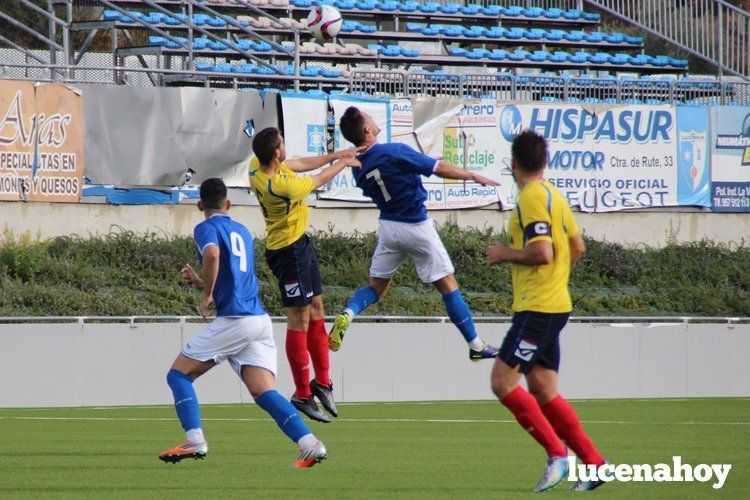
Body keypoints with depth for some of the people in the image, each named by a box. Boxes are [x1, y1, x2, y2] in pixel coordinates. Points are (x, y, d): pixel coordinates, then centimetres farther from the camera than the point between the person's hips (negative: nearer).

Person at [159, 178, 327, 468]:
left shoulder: (206, 228, 0)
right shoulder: (242, 231, 24)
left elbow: (212, 253, -25)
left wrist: (207, 295, -13)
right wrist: (199, 282, 36)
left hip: (233, 320, -7)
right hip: (261, 320, 7)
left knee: (178, 375, 6)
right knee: (263, 392, -3)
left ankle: (195, 441, -9)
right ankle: (309, 443, -21)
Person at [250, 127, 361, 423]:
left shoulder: (257, 165, -5)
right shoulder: (281, 186, -30)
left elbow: (301, 164, 13)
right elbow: (319, 180, -11)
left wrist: (335, 155, 13)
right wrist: (343, 163, 7)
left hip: (300, 244, 10)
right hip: (289, 251, -10)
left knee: (316, 310, 15)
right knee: (299, 318, -4)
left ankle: (322, 381, 22)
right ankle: (303, 395, 1)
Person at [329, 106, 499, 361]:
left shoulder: (357, 165, -3)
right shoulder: (395, 153, -23)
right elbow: (438, 168, -17)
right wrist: (473, 176, -5)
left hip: (388, 227, 5)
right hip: (416, 227, -5)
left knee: (377, 286, 15)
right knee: (448, 285, 6)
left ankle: (347, 314, -16)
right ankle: (475, 345, 12)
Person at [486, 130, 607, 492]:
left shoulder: (531, 197, -14)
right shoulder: (553, 195, 15)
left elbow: (542, 253, -22)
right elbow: (577, 247, 21)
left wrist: (505, 254, -7)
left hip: (537, 308, -9)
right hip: (554, 304, 9)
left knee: (503, 381, -10)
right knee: (543, 393, 9)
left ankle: (557, 453, -11)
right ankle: (593, 464, 7)